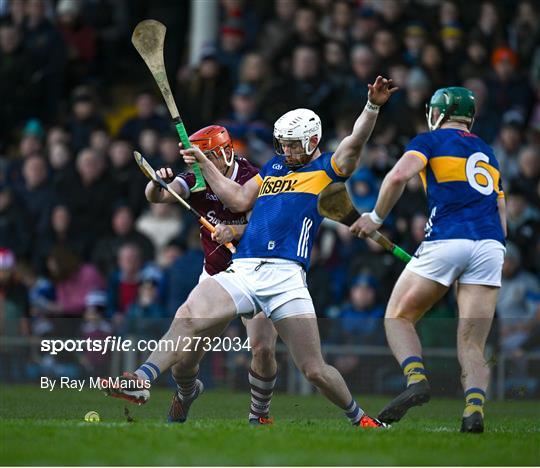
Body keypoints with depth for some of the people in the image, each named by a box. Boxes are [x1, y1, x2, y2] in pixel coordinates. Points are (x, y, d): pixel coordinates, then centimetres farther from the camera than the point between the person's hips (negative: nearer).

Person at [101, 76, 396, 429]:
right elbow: (239, 200, 31)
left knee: (315, 370, -3)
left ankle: (359, 418, 21)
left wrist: (373, 107, -22)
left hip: (286, 277, -4)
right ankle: (142, 380, -24)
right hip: (243, 271, 5)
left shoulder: (328, 169, 10)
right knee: (190, 317, -22)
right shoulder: (273, 167, 27)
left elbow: (355, 142, -6)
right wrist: (204, 163, 29)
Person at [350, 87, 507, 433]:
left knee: (398, 317, 11)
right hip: (491, 245, 5)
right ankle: (475, 408, -22)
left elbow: (399, 175, -11)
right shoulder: (486, 152, 27)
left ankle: (417, 379, -14)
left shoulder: (431, 140, 9)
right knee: (472, 345, 3)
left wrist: (376, 218, 1)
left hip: (446, 241, -5)